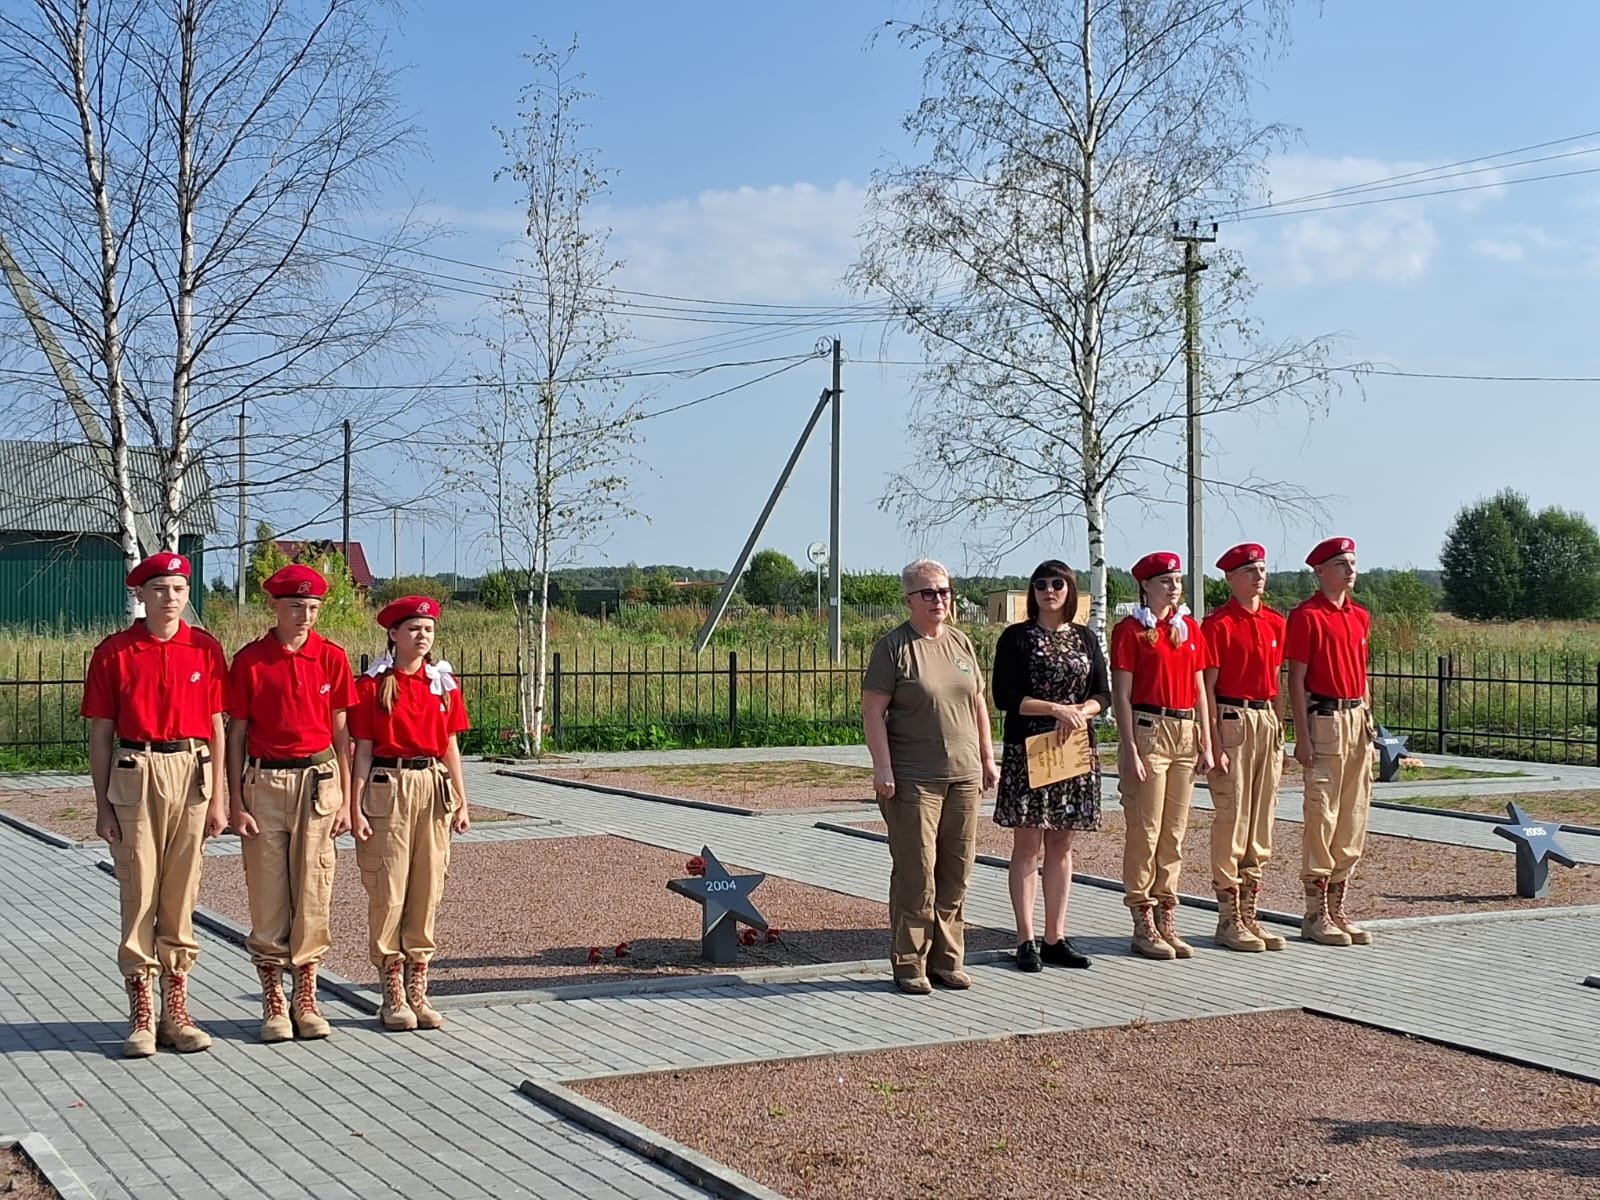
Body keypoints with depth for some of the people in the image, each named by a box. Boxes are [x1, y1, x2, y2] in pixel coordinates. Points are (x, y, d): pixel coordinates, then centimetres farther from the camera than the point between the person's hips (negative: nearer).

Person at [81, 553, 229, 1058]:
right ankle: (141, 1016, 7)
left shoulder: (206, 649, 5)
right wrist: (102, 805, -1)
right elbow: (100, 734, 2)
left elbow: (216, 728, 7)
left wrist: (218, 799, 4)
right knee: (139, 894, 0)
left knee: (181, 897, 7)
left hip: (192, 774, 2)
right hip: (134, 775, -2)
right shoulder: (114, 652, 1)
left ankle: (176, 1012, 15)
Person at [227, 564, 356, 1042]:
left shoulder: (332, 658, 4)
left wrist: (345, 799, 4)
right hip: (265, 782, -1)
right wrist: (236, 802, -3)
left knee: (313, 893, 3)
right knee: (268, 894, 2)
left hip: (319, 781, 1)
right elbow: (236, 734, 2)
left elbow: (340, 732, 7)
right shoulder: (250, 660, -1)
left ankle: (306, 997, 14)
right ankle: (273, 1001, 12)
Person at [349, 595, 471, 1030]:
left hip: (434, 787, 4)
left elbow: (450, 746, 12)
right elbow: (363, 750, -2)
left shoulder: (444, 683, 9)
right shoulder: (373, 684, -2)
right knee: (388, 891, -2)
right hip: (388, 786, -4)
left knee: (427, 889, 6)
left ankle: (417, 989, 14)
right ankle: (393, 994, 8)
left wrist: (461, 802, 8)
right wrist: (356, 807, -8)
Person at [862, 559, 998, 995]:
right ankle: (909, 964, 4)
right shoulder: (894, 646, -5)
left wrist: (987, 757, 15)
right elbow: (872, 710, -9)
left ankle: (947, 959, 18)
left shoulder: (961, 643, 14)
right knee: (916, 872, -4)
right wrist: (882, 767, -15)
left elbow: (978, 703, 20)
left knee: (956, 873, 9)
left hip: (964, 775, 6)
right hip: (913, 778, -6)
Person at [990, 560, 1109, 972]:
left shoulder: (1085, 638, 12)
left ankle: (1055, 938, 13)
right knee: (1028, 846, -2)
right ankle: (1026, 941, 1)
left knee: (1062, 846, 7)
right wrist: (1056, 709, -15)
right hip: (1027, 752, -4)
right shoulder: (1017, 637, 0)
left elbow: (1103, 695, 9)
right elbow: (1004, 696, -8)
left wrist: (1079, 711, -12)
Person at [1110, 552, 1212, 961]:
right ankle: (1143, 925, 3)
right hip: (1148, 731, -6)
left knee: (1175, 833, 9)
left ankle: (1167, 921, 15)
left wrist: (1206, 744, 10)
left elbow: (1199, 690, 16)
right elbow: (1121, 694, -8)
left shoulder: (1190, 629, 13)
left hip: (1186, 734, 6)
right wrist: (1130, 751, -13)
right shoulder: (1130, 630, -4)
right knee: (1145, 831, -4)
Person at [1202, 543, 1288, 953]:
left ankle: (1250, 914, 17)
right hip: (1232, 721, -7)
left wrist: (1280, 733, 14)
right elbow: (1207, 687, -9)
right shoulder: (1217, 624, -7)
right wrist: (1214, 743, -14)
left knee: (1262, 821, 9)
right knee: (1231, 820, -4)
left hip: (1267, 722, 7)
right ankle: (1229, 919, 3)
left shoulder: (1275, 622, 13)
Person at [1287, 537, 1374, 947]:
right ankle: (1316, 915, 3)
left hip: (1357, 719, 7)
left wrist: (1369, 726, 15)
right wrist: (1302, 737, -14)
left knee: (1354, 820, 9)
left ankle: (1338, 909, 17)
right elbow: (1296, 680, -9)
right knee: (1321, 817, -5)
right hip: (1324, 719, -7)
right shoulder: (1306, 616, -7)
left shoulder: (1360, 617, 15)